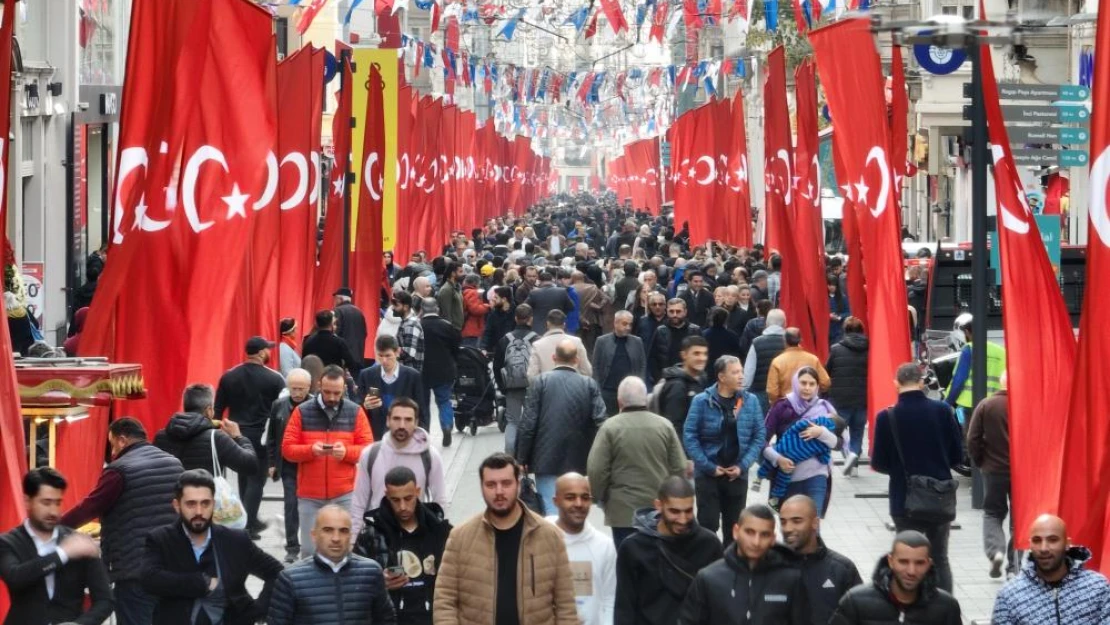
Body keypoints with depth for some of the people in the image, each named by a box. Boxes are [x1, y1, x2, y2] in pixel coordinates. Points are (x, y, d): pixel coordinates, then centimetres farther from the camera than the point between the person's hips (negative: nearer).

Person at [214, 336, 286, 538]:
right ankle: (247, 525, -8)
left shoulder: (229, 377, 3)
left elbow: (218, 409, 5)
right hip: (262, 436, -4)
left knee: (244, 478, 19)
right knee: (256, 480, 1)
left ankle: (250, 520, 28)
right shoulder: (274, 379, -8)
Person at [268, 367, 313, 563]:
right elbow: (272, 437, 8)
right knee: (291, 506, 1)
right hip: (289, 466, 2)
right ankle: (292, 547, 7)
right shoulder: (279, 405, 2)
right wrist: (272, 463, 5)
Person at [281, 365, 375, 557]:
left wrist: (346, 451, -17)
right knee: (309, 550, 3)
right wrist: (310, 449, -18)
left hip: (345, 495, 0)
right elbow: (287, 449, 1)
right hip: (310, 495, 0)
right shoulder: (302, 412, 2)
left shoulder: (355, 412, 4)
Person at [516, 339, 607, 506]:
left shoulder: (540, 382, -5)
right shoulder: (589, 385, -2)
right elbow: (600, 423, -6)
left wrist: (521, 459, 0)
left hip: (546, 460, -2)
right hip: (576, 461, 2)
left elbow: (528, 423, -7)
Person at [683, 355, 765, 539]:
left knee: (734, 527, 11)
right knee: (707, 525, -1)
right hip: (708, 474, -3)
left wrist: (743, 465, -8)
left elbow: (759, 436, 3)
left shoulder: (751, 401, 1)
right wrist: (709, 467, -13)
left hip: (738, 474, 3)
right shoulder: (702, 401, -7)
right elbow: (689, 436, -8)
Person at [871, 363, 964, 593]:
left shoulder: (887, 417, -12)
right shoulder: (942, 411, -6)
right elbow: (957, 454, 1)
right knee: (940, 559, 15)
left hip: (905, 501, -2)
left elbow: (878, 464, -6)